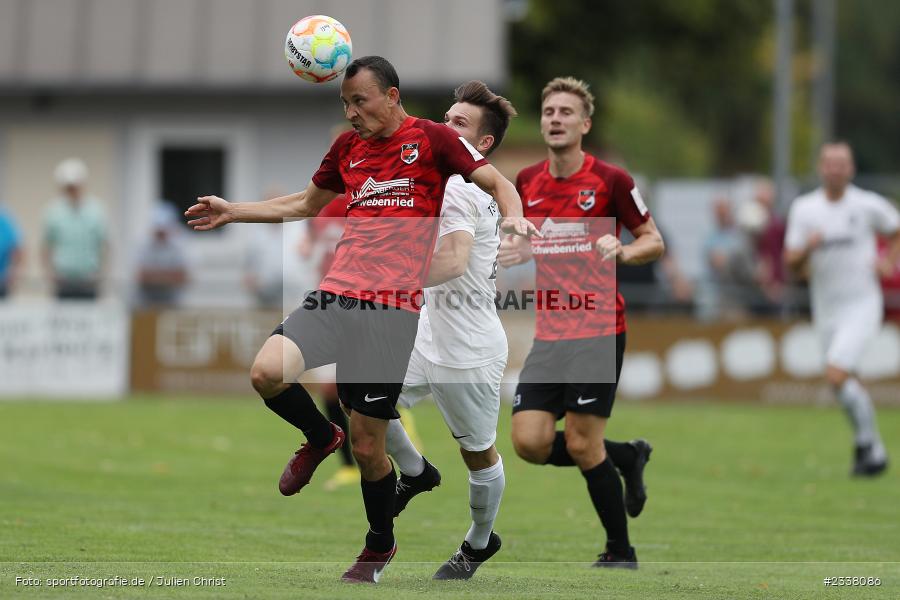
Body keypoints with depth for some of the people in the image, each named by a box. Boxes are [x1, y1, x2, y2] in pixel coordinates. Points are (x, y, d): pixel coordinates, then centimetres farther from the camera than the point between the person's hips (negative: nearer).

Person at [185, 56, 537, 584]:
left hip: (392, 309, -5)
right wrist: (232, 212, 27)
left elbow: (497, 183, -1)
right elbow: (307, 204, 32)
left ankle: (381, 546, 25)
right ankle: (320, 437, 11)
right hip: (335, 296, 5)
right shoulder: (348, 147, 17)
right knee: (267, 373, -22)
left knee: (367, 446, -1)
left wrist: (513, 216, -23)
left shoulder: (432, 138, 1)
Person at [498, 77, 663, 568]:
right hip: (549, 333, 5)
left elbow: (654, 241, 0)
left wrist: (620, 251, -21)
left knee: (582, 443, -9)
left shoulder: (610, 180, -7)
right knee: (529, 442, -5)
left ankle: (620, 550, 8)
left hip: (599, 330, -5)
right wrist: (515, 251, -1)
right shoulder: (527, 182, 7)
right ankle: (627, 458, 21)